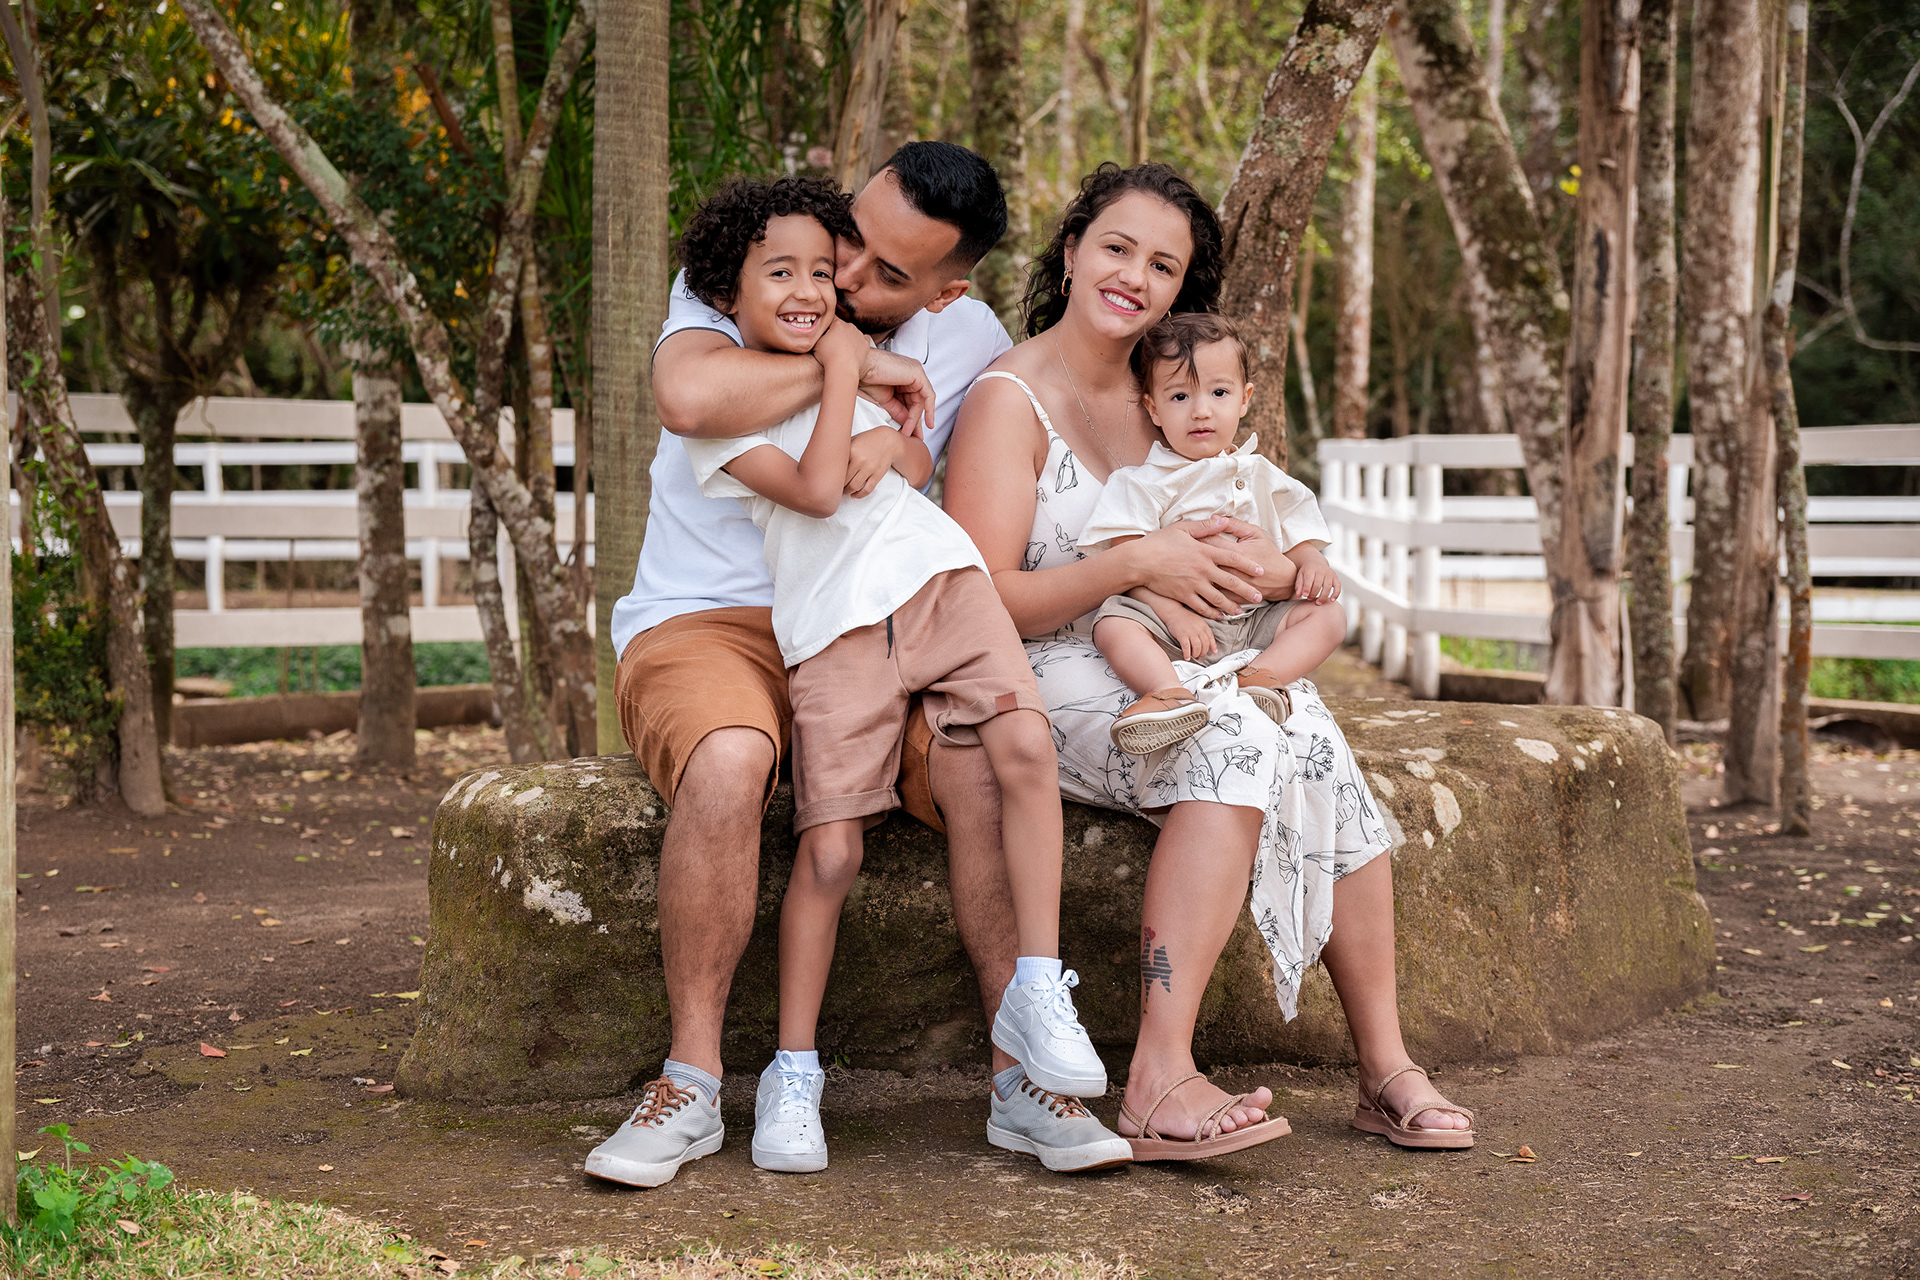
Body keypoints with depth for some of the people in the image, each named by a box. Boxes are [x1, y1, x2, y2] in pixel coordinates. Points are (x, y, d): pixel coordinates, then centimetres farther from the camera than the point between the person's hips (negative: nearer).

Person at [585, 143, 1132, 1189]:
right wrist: (852, 367, -18)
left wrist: (901, 439, -13)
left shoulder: (967, 338, 7)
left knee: (989, 758, -28)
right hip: (706, 624, -3)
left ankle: (1024, 1075, -16)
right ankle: (692, 1083, -22)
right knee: (728, 762, -37)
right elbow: (689, 396, -27)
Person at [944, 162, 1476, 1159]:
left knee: (1316, 742, -21)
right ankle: (1161, 1078, -37)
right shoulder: (1010, 400, -6)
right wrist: (1136, 563, -23)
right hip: (1050, 679, -6)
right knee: (1233, 741, -32)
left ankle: (1385, 1069, -17)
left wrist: (1260, 566, -8)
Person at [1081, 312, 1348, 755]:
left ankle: (1261, 676, -35)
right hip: (1171, 624, -4)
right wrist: (1173, 612, -24)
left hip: (1252, 623, 4)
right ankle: (1170, 692, -53)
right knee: (1114, 624, -31)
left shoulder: (1264, 480, 15)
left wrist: (1312, 565, -7)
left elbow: (1299, 537, 19)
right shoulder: (1145, 482, 0)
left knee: (1326, 615, -14)